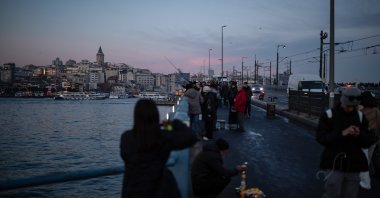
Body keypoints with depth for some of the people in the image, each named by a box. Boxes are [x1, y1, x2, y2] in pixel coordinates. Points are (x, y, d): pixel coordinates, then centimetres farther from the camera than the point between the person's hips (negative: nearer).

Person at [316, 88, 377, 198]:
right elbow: (320, 137, -12)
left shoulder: (360, 116, 5)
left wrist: (359, 135, -16)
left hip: (353, 165, 4)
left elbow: (369, 141, 6)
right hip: (335, 163, -4)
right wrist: (342, 133, -23)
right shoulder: (329, 115, -5)